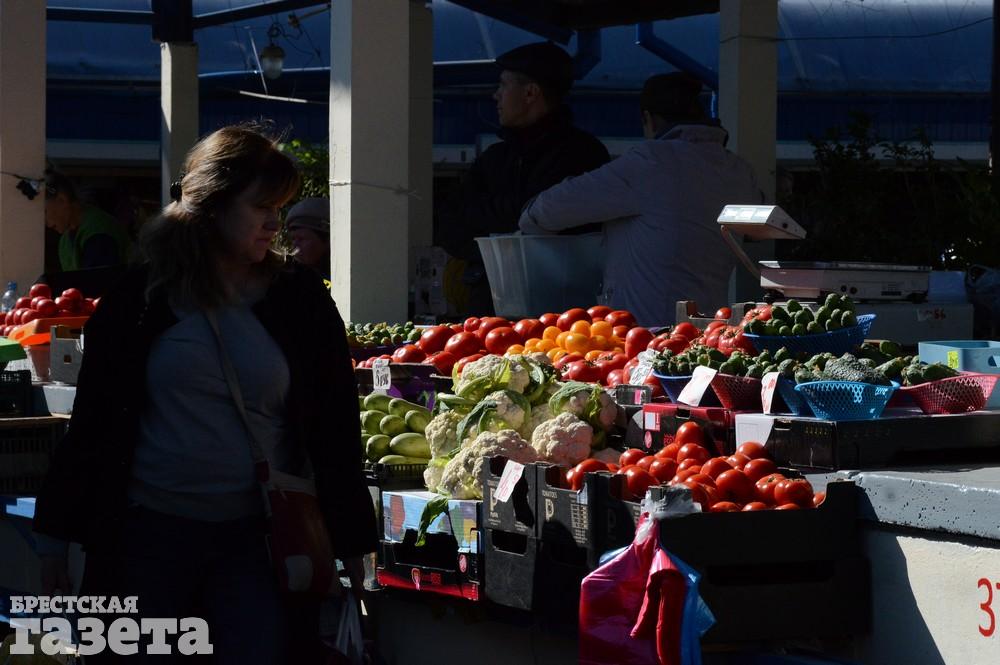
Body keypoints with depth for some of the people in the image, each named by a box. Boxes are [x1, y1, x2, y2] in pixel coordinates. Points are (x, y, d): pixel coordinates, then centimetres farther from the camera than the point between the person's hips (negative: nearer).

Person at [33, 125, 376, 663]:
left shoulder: (299, 299, 3)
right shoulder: (142, 296, 0)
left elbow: (334, 428, 5)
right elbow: (93, 419, 4)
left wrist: (352, 540, 3)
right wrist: (58, 531, 3)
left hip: (258, 536, 0)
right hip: (150, 531, 0)